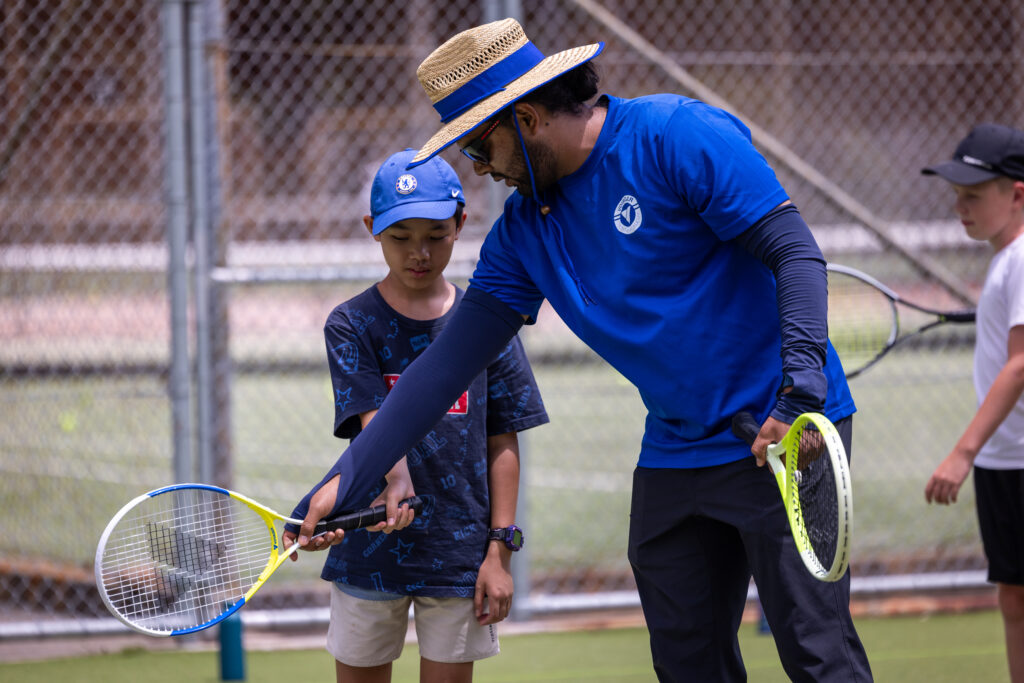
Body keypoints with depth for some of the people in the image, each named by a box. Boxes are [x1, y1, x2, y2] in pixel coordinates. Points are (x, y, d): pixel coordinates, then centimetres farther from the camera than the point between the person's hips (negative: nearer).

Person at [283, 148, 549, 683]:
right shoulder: (351, 325, -1)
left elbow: (502, 444, 4)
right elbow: (375, 420, -15)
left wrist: (499, 549, -2)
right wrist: (397, 480, -36)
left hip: (460, 554, 1)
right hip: (371, 555, -1)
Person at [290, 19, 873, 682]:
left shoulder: (678, 136, -13)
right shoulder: (524, 229, 8)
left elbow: (796, 253, -16)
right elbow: (447, 366, 8)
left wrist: (801, 385, -29)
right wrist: (342, 481, 2)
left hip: (781, 432, -7)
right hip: (672, 454, 7)